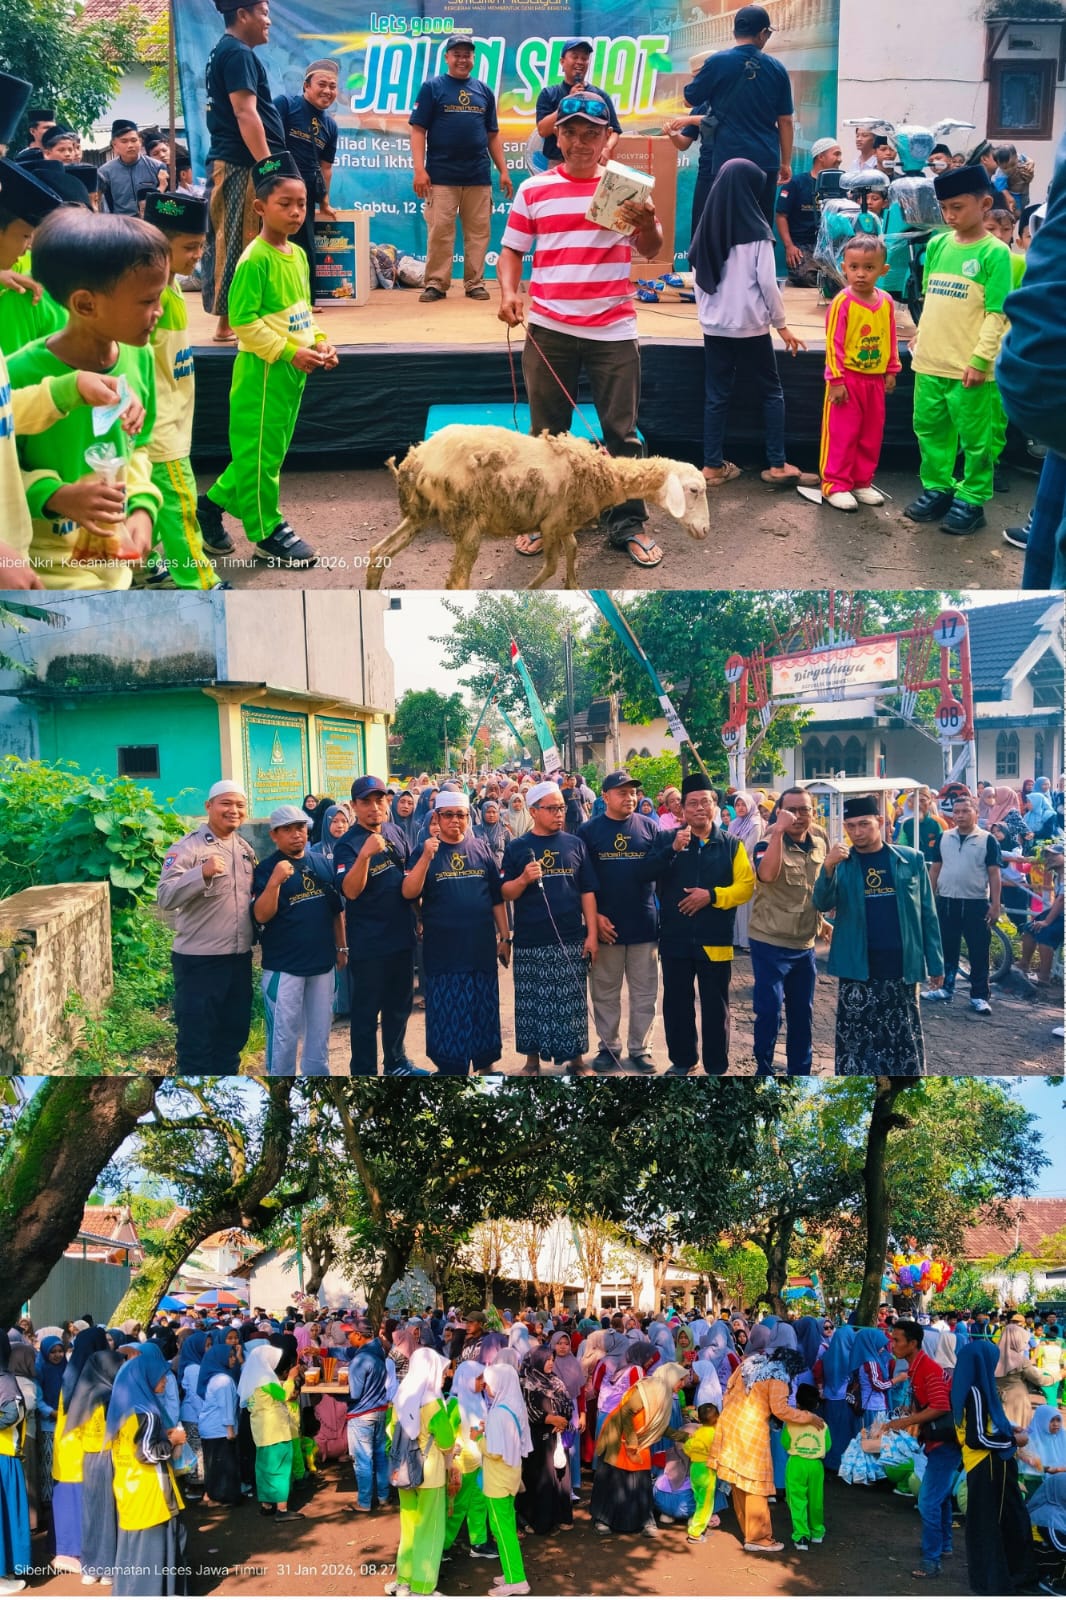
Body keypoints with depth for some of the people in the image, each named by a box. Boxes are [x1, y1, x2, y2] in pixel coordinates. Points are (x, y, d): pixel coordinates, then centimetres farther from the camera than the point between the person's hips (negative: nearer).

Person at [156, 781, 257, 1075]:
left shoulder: (246, 849, 11)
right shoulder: (188, 847, -11)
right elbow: (165, 898, -23)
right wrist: (202, 872, -35)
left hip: (239, 958, 7)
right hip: (199, 961, -7)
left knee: (234, 1034, 17)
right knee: (196, 1039, 1)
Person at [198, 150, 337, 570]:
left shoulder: (298, 255, 11)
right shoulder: (255, 260, -15)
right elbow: (243, 321, -19)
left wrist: (319, 342, 4)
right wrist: (288, 352, -21)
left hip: (293, 367, 9)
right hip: (262, 368, -9)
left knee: (275, 446, 15)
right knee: (261, 449, 1)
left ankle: (214, 503, 28)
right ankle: (266, 532, 10)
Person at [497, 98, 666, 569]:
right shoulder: (533, 190, 6)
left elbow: (650, 251, -1)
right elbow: (512, 249, 10)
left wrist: (647, 223, -23)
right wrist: (509, 293, -9)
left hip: (614, 329, 0)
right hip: (548, 329, 1)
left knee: (622, 430, 1)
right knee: (547, 430, 7)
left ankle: (627, 524, 9)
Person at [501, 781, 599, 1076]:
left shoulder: (575, 845, 5)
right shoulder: (517, 848, 3)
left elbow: (587, 892, 5)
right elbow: (506, 894, 1)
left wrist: (592, 934, 0)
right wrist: (524, 879, -19)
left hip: (571, 940, 1)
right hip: (530, 941, -1)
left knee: (572, 1003, 5)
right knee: (531, 1003, 5)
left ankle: (576, 1057, 16)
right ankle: (532, 1059, 18)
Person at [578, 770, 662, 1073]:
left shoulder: (649, 827, 4)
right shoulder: (588, 831, 0)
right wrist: (593, 915, -9)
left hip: (644, 923, 1)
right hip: (605, 924, -1)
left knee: (644, 993, 7)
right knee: (605, 993, 8)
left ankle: (640, 1049, 18)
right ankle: (609, 1047, 21)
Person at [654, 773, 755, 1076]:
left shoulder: (731, 844, 3)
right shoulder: (668, 840, 3)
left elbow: (746, 886, -4)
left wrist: (712, 895, -16)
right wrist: (673, 850, -20)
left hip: (715, 940, -1)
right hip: (675, 939, 1)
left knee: (715, 1006, 6)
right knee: (676, 1003, 11)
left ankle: (717, 1066, 17)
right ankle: (683, 1059, 27)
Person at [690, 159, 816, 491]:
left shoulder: (706, 228, 3)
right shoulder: (756, 231, -10)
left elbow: (698, 279, 8)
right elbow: (767, 282, -10)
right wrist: (781, 324, -1)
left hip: (714, 326, 4)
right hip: (750, 326, -4)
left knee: (717, 395, 10)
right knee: (771, 392, 8)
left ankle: (713, 466, 9)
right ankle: (777, 466, 7)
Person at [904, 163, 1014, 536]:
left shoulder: (995, 252, -8)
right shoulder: (937, 245, 8)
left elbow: (997, 314, -11)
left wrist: (981, 359, -16)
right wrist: (921, 336, 13)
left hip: (968, 366, -6)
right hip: (930, 360, 6)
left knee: (974, 437, 3)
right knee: (930, 429, 14)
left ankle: (971, 500, 13)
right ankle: (937, 489, 28)